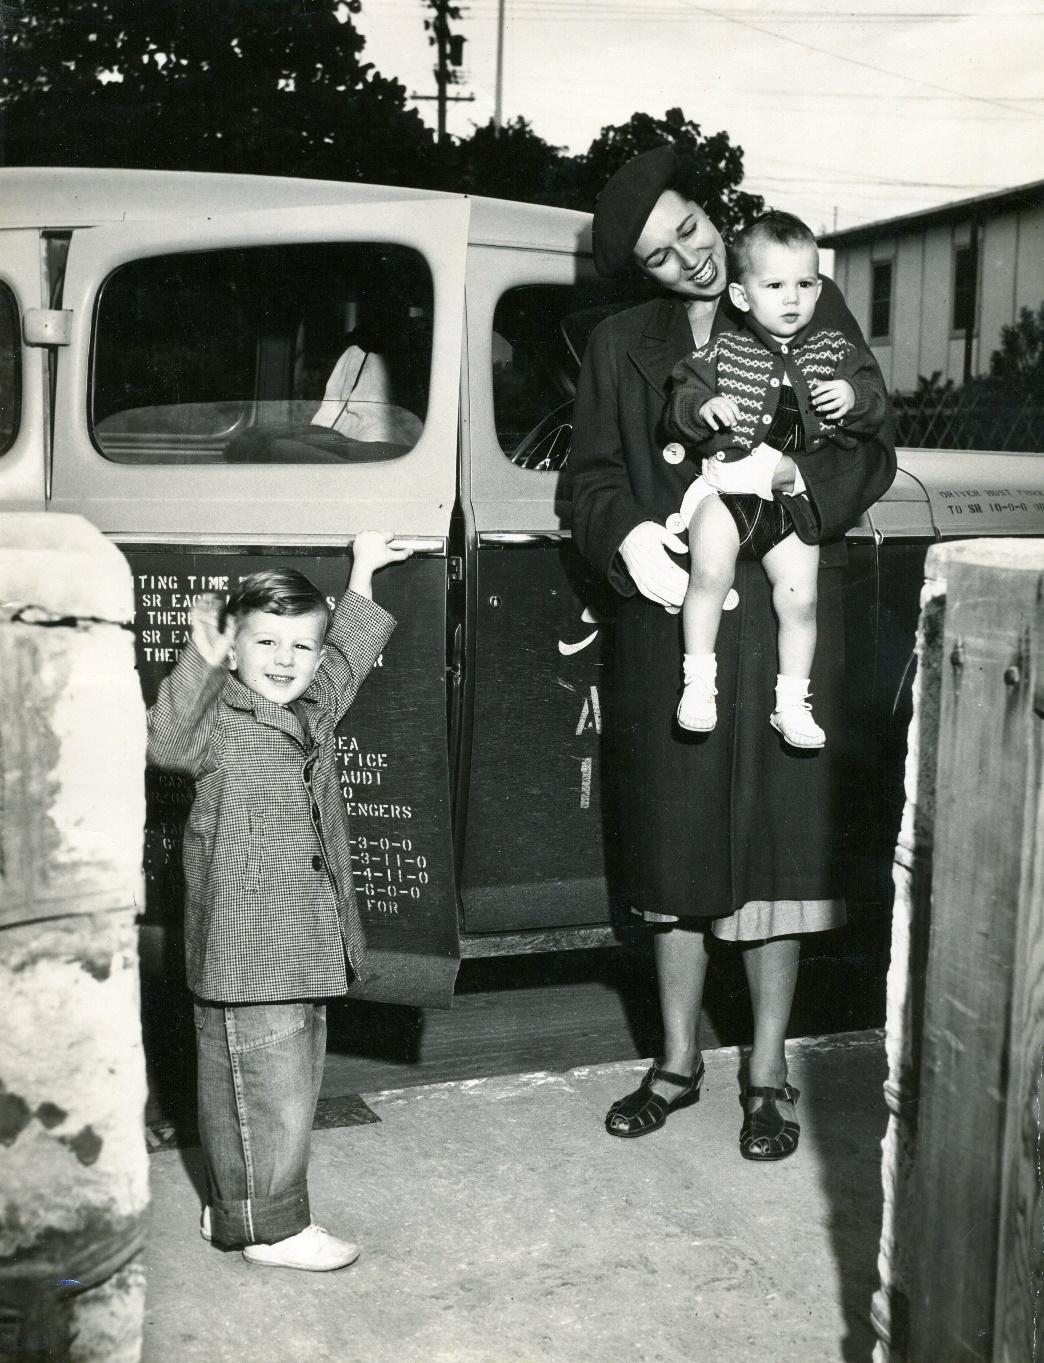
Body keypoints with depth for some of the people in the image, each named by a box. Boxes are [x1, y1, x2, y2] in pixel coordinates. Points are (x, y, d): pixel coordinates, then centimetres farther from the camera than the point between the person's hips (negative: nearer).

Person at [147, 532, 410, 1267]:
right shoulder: (219, 723, -10)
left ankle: (236, 1207, 30)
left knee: (295, 1081, 16)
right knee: (264, 1087, -1)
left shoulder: (314, 713, 12)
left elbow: (346, 660, 31)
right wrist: (200, 662, -42)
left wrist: (361, 579, 36)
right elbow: (168, 740, -31)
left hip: (308, 948, 9)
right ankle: (269, 1226, 12)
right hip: (245, 949, -8)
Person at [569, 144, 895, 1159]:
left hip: (781, 617, -2)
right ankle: (678, 1060, 24)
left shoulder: (812, 317, 8)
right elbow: (590, 475, 12)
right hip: (667, 616, 2)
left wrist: (789, 476, -17)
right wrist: (628, 534, -10)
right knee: (675, 842, 8)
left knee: (775, 839, 0)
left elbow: (871, 456, 4)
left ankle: (768, 1075, 15)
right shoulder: (620, 345, 14)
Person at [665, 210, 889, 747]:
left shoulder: (835, 350, 7)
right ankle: (698, 684, -8)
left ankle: (791, 703, 14)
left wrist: (854, 397, -12)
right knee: (709, 572, -23)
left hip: (795, 496, 2)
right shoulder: (721, 352, 2)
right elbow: (678, 409, 1)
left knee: (799, 598, -3)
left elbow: (876, 408, 9)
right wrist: (703, 407, -20)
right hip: (727, 485, -2)